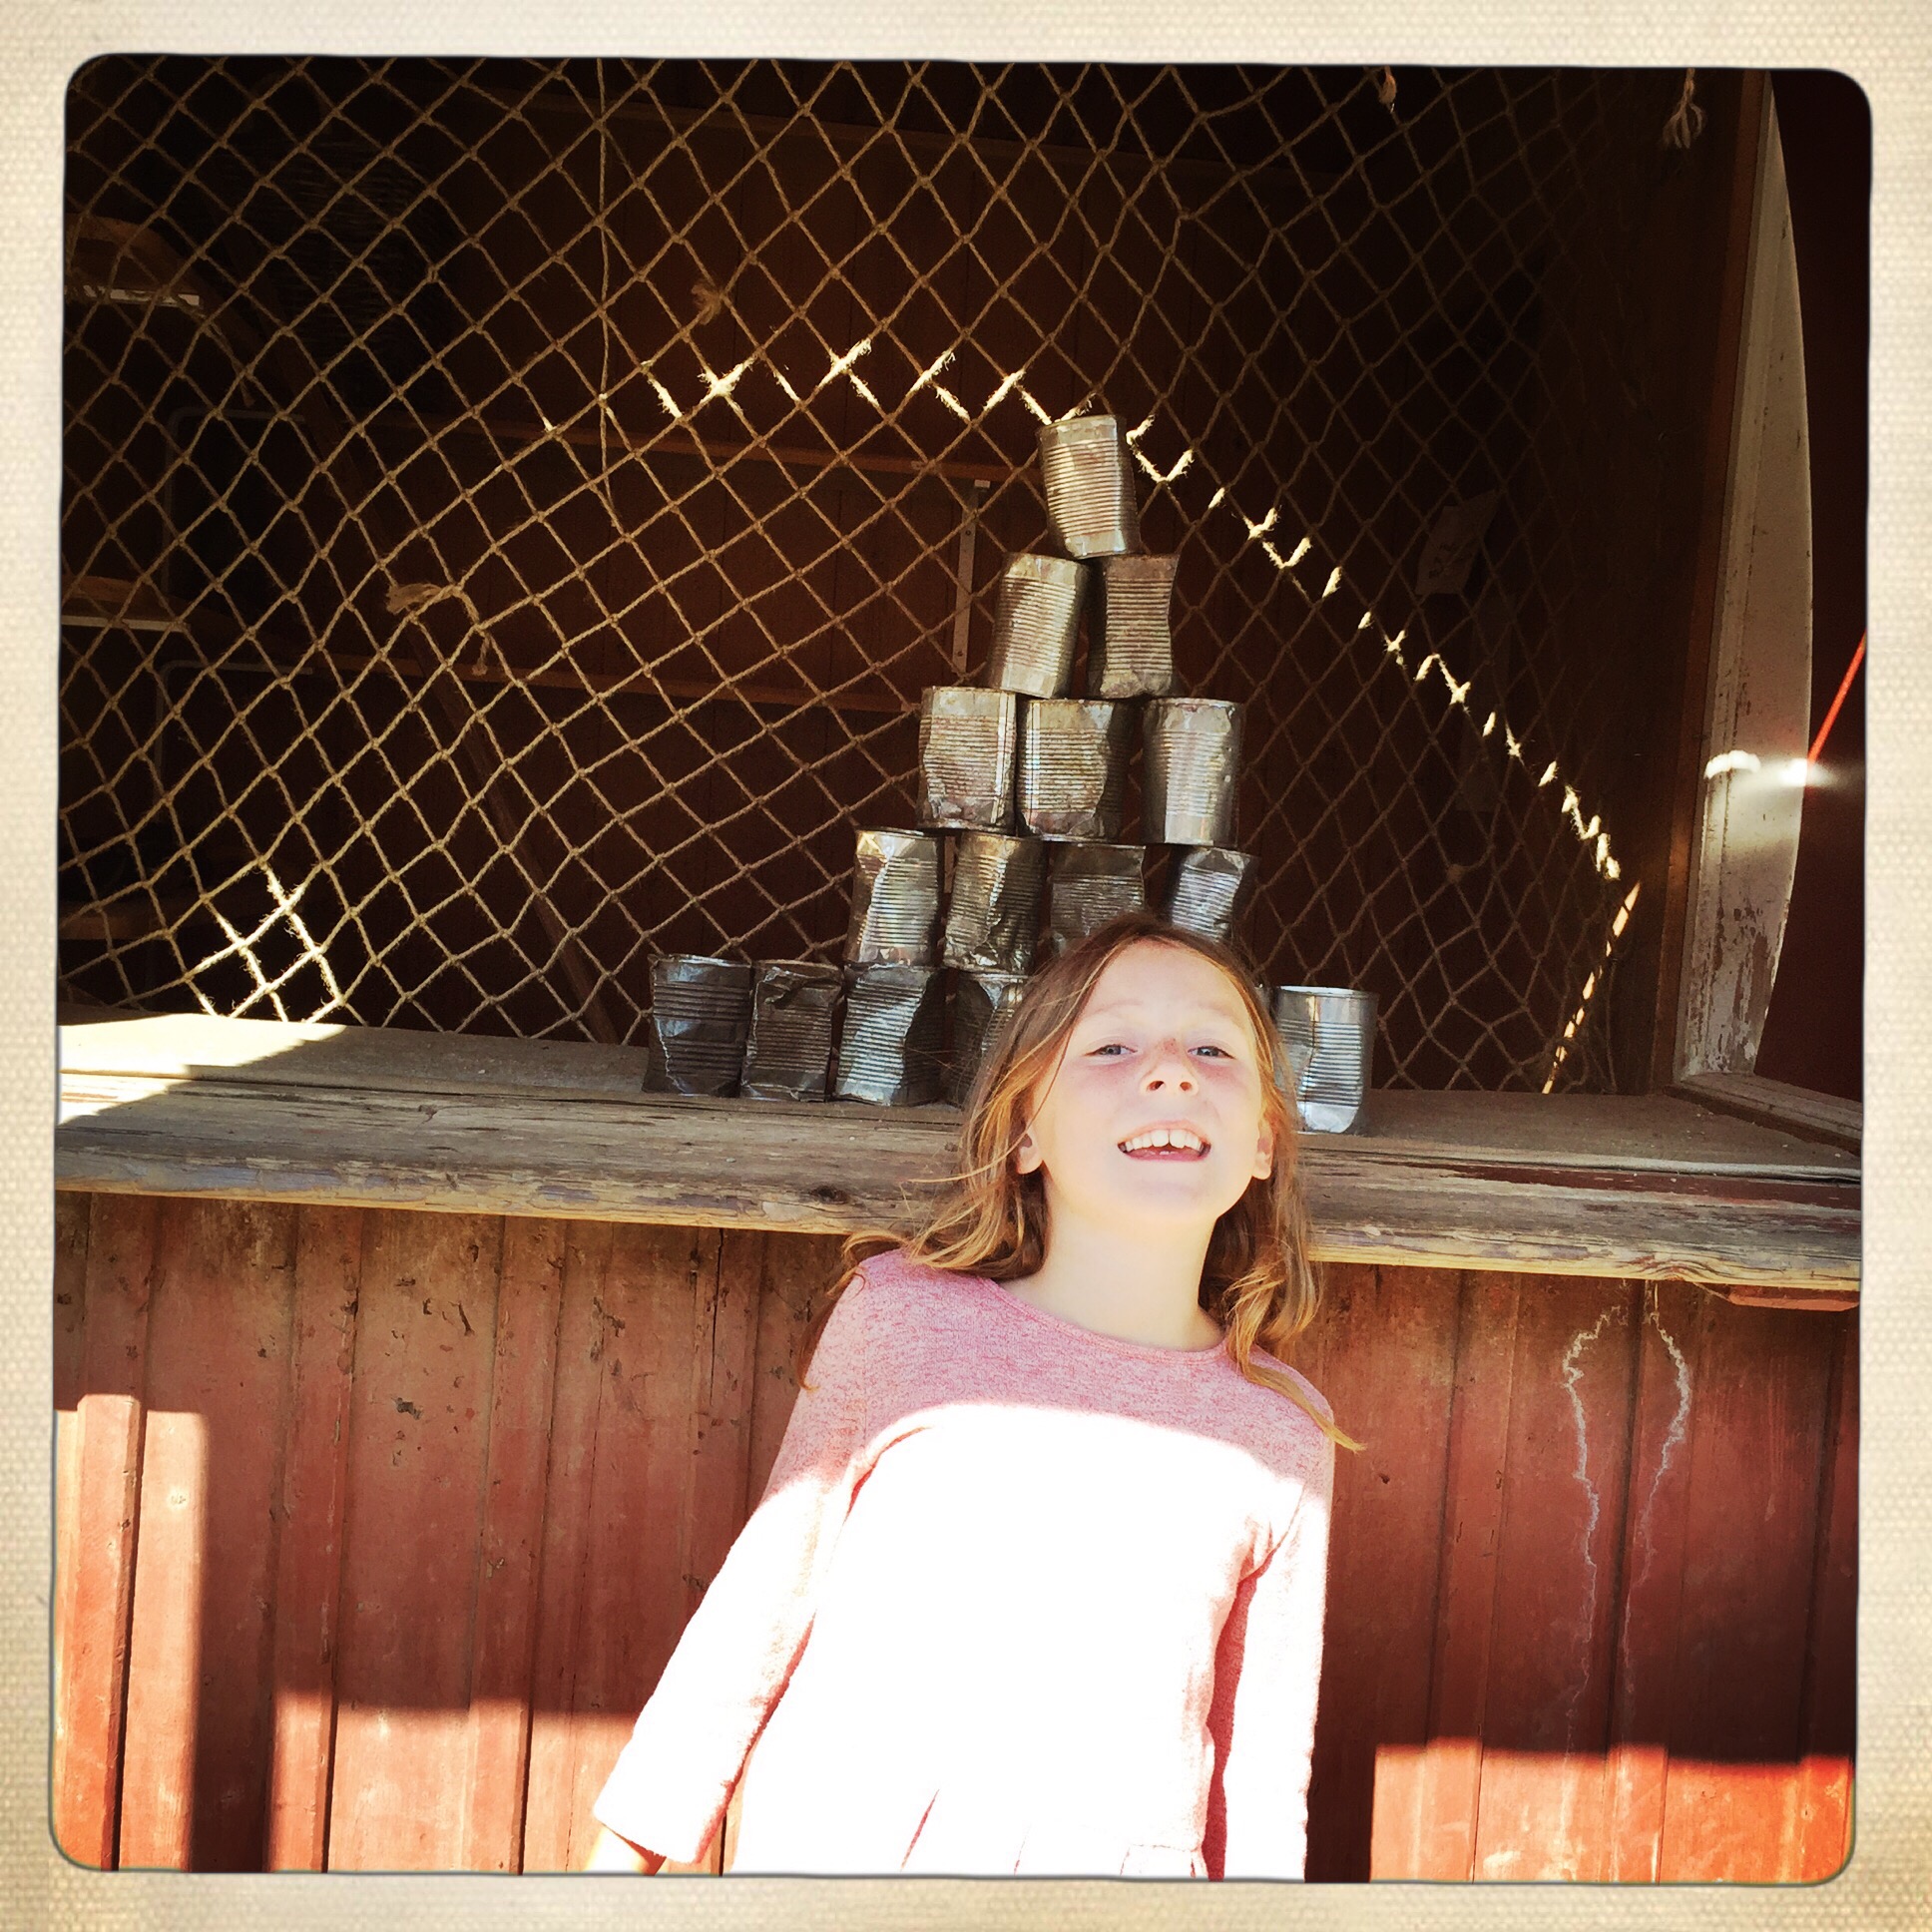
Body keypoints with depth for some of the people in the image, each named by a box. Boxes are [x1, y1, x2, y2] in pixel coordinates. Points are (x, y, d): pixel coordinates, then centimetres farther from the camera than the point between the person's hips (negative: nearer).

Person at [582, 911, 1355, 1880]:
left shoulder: (1281, 1437, -5)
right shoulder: (898, 1315, -9)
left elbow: (1265, 1763, 5)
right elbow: (762, 1598, 0)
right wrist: (627, 1852, 4)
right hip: (826, 1851, 0)